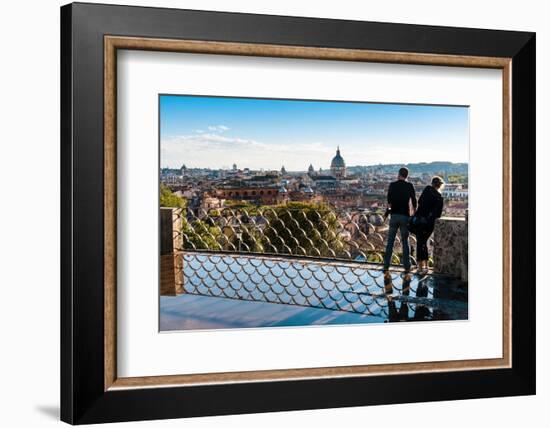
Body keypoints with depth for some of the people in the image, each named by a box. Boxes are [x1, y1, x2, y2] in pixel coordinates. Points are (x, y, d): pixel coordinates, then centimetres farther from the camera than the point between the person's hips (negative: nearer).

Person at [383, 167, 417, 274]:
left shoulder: (392, 185, 0)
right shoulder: (410, 186, -1)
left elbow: (389, 201, -1)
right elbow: (414, 201, 0)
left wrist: (387, 212, 13)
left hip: (394, 215, 0)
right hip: (405, 216, 0)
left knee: (390, 242, 5)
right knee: (405, 242, 7)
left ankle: (386, 266, 2)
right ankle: (407, 267, 6)